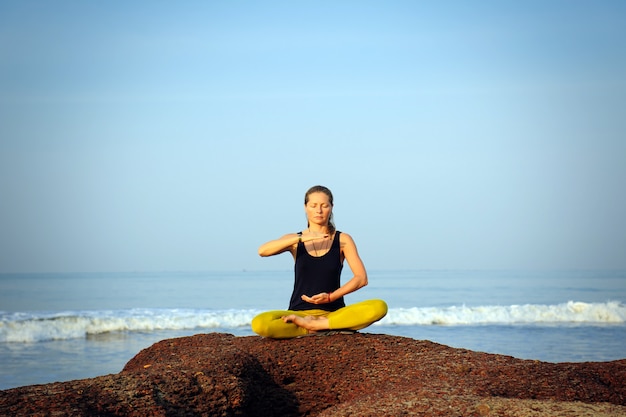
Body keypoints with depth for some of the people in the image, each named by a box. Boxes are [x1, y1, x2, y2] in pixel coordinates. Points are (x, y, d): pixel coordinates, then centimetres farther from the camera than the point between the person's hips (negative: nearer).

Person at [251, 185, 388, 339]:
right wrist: (300, 239, -20)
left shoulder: (343, 240, 7)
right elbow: (262, 251, -11)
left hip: (333, 313, 1)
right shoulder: (295, 240, 9)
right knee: (259, 324, -31)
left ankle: (315, 324, -20)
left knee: (379, 307, -29)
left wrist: (331, 297, -16)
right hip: (299, 312, 0)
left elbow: (361, 278, -3)